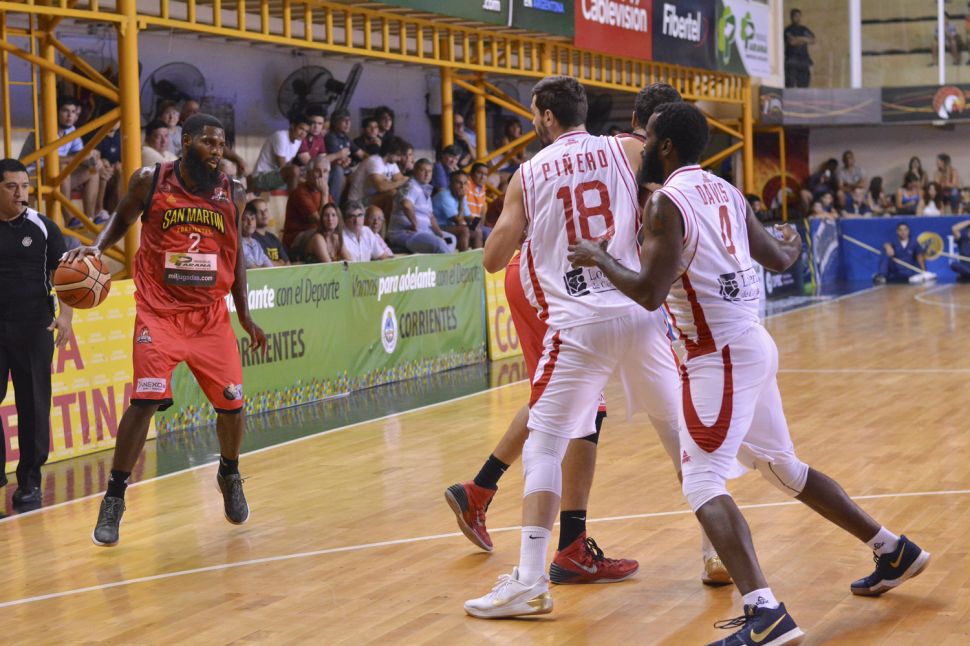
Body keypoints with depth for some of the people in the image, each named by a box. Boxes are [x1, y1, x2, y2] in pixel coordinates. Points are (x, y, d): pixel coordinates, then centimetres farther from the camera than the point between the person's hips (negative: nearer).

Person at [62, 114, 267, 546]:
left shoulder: (232, 195, 2)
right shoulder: (150, 181, -5)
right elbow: (122, 220, 12)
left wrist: (244, 317, 10)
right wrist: (97, 247, -8)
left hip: (211, 314, 3)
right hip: (159, 311, -3)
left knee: (231, 404, 3)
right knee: (145, 400, -15)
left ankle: (229, 476, 34)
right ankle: (114, 499, -3)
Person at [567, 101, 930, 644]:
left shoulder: (666, 201, -14)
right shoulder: (726, 192, 11)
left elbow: (649, 293, -21)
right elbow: (776, 260, 21)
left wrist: (599, 258, -5)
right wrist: (794, 247, 45)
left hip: (720, 353, -9)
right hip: (751, 342, 9)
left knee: (703, 482, -12)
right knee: (782, 466, 23)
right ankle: (894, 551, 31)